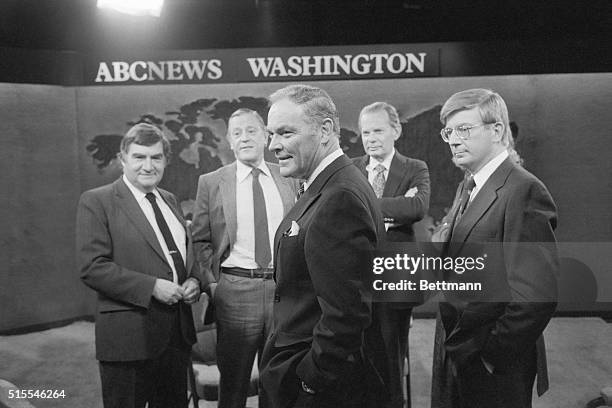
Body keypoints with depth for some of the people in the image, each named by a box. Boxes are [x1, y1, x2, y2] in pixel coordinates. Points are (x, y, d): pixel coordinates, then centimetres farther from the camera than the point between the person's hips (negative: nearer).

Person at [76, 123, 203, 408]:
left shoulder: (169, 200, 14)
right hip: (129, 336, -6)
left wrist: (194, 279, 1)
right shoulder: (96, 202, -8)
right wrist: (152, 287, -21)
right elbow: (91, 267, -16)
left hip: (178, 331, 7)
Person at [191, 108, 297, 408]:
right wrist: (211, 282, -7)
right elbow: (200, 240, 4)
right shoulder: (210, 183, 2)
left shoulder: (288, 179, 7)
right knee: (233, 381, 9)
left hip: (284, 287, 2)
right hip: (235, 290, -2)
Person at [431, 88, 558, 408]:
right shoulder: (467, 187, 11)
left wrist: (492, 354, -17)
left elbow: (536, 296, -25)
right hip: (453, 357, 8)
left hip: (494, 370, -8)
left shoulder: (523, 190, -19)